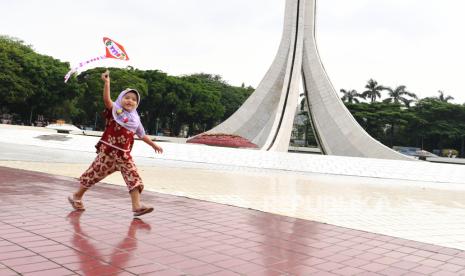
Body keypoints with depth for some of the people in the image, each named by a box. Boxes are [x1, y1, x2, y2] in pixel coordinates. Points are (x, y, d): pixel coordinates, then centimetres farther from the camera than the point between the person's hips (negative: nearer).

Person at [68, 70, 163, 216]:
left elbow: (142, 135, 26)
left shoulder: (135, 119, 13)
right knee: (95, 173, 5)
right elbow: (107, 99, -23)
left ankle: (137, 205, -9)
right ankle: (77, 196, 24)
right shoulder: (115, 110, -2)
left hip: (124, 154, 5)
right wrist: (107, 82, -34)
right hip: (108, 151, -5)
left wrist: (153, 145, 31)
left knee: (133, 177, -7)